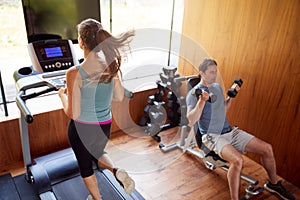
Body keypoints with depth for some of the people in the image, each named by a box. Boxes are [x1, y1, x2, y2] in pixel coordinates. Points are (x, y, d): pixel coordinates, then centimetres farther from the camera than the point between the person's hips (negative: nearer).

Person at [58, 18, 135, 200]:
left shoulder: (75, 74, -25)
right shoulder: (112, 65, -11)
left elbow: (73, 113, -20)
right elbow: (120, 97, 1)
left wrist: (62, 95, -3)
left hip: (82, 128, -4)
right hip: (104, 126, 4)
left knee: (85, 164, 24)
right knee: (97, 153, 33)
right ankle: (117, 171, 6)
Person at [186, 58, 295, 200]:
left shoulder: (217, 87, 13)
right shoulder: (194, 94, -11)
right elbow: (190, 122, -22)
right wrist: (202, 101, -32)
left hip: (229, 131, 7)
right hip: (212, 136, -7)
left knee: (267, 148, -2)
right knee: (237, 160, -34)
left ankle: (273, 183, 23)